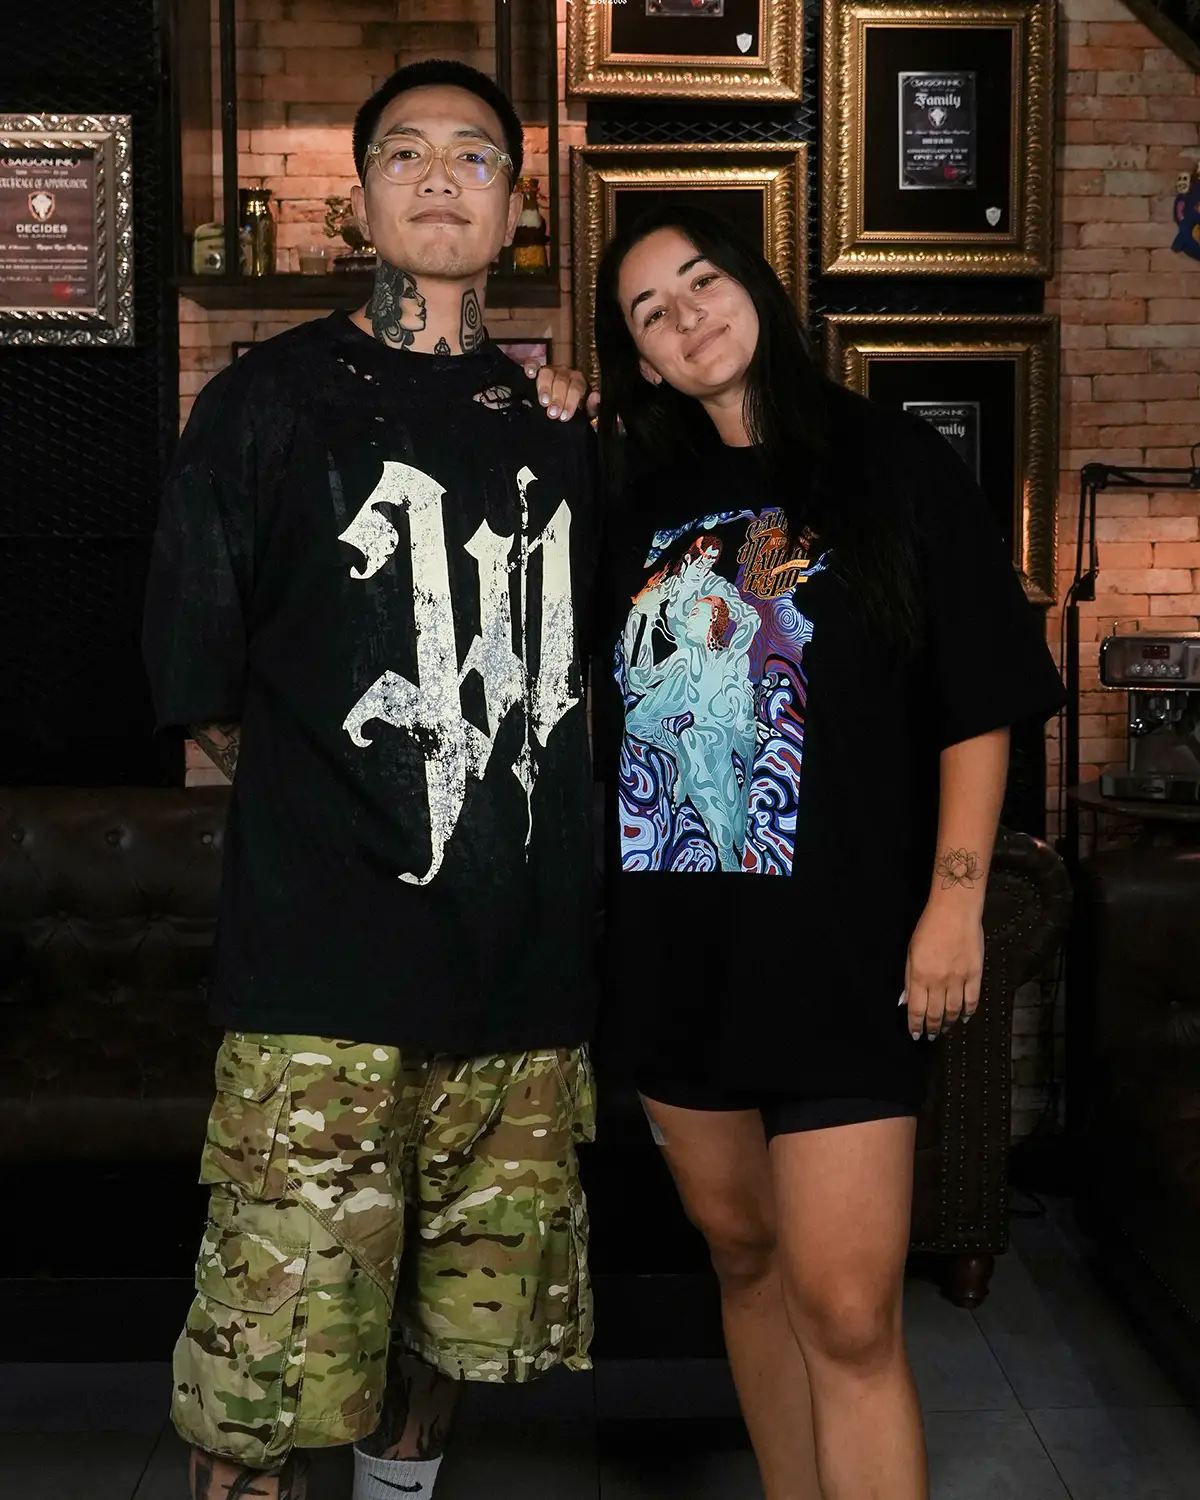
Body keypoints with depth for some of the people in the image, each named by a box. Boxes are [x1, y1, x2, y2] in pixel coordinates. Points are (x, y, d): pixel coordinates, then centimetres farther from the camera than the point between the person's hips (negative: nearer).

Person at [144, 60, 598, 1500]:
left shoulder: (555, 424, 14)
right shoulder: (272, 398, 2)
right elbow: (200, 683, 1)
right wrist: (334, 807, 3)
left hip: (524, 960, 5)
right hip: (323, 964, -4)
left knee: (458, 1314, 17)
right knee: (270, 1350, -3)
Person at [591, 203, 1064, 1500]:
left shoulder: (892, 465, 0)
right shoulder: (642, 503, 12)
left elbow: (980, 701, -3)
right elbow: (603, 708, 19)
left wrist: (955, 898, -9)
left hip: (840, 945, -4)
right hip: (673, 946, 5)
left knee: (847, 1312, -8)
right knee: (742, 1253, 16)